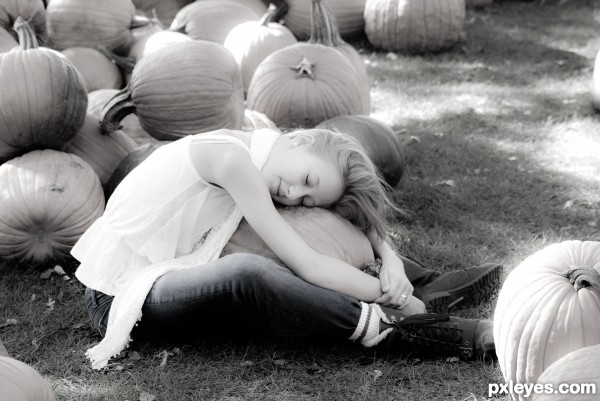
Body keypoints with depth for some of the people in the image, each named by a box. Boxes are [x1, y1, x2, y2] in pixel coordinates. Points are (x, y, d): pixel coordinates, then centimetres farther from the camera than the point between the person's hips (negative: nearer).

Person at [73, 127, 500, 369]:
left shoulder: (254, 167, 3)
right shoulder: (232, 158, -22)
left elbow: (363, 208, 11)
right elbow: (308, 268, -24)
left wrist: (390, 257, -8)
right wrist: (396, 298, -16)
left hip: (164, 277, 10)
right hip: (121, 292, -10)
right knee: (246, 273, -35)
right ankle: (396, 330, -28)